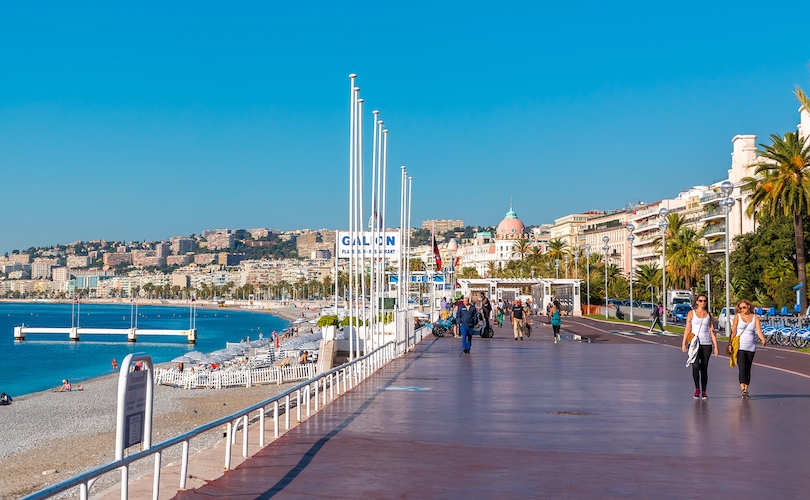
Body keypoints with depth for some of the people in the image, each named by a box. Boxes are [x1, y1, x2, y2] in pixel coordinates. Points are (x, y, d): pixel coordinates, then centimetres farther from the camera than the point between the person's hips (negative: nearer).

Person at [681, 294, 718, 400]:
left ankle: (704, 392, 10)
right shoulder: (691, 313, 6)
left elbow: (712, 331, 10)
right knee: (695, 366, -17)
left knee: (704, 368, 2)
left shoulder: (709, 315, 11)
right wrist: (684, 343, -7)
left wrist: (716, 347, 5)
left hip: (706, 344, 2)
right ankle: (697, 388, 0)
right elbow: (687, 329, 2)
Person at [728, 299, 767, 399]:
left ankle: (746, 390, 14)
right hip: (739, 346, -2)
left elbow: (758, 330, -5)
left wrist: (763, 339, -25)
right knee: (742, 368, -14)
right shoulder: (737, 316, 3)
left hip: (751, 347, 3)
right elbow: (733, 331, -2)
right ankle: (742, 389, -24)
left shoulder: (755, 318, 7)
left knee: (748, 369, 7)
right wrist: (729, 344, -10)